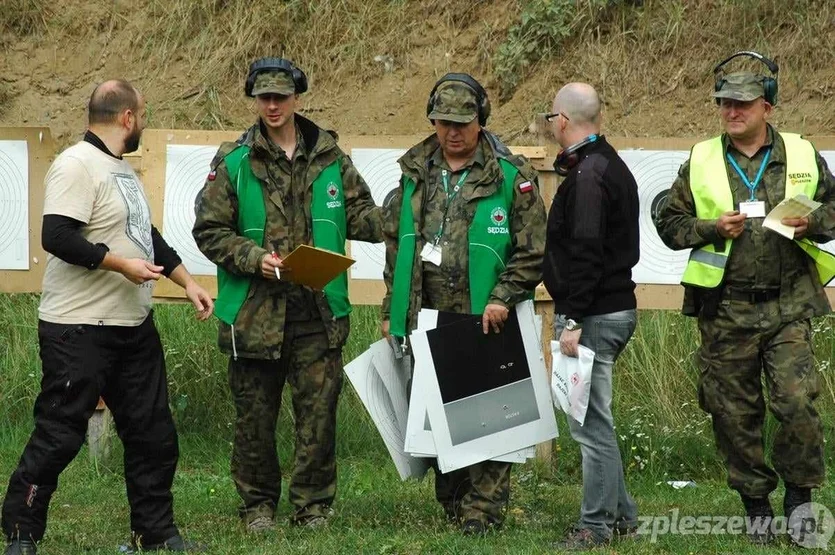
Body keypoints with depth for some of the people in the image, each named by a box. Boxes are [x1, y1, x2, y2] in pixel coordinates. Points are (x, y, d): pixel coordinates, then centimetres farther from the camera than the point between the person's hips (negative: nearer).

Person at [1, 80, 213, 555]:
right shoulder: (77, 166, -14)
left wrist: (187, 281, 22)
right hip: (78, 330, -9)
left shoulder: (123, 169, 17)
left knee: (153, 434, 11)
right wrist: (121, 264, -22)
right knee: (59, 435, -5)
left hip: (135, 326, 10)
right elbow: (57, 236, -24)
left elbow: (146, 235, 27)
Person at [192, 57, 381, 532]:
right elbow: (210, 231, 0)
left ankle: (314, 506, 14)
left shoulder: (330, 158, 7)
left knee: (319, 412, 3)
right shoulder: (234, 162, 0)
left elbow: (361, 216, 12)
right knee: (255, 416, 7)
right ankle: (259, 505, 20)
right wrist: (254, 258, -14)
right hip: (255, 310, -1)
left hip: (319, 311, 1)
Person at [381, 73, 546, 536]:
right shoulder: (415, 173, 10)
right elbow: (394, 241, 17)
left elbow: (532, 250, -4)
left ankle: (483, 509, 4)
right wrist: (392, 311, 14)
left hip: (484, 322, -5)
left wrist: (503, 298, -15)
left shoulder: (511, 176, -4)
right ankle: (451, 503, 21)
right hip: (427, 321, 5)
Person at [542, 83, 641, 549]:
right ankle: (621, 514, 22)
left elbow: (586, 253, -22)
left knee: (592, 422, -5)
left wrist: (573, 321, -21)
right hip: (619, 306, 10)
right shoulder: (613, 166, 15)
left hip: (594, 316, -10)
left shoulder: (586, 175, -16)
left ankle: (598, 525, 0)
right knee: (594, 418, 17)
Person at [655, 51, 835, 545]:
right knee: (735, 412, 5)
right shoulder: (701, 162, 7)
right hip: (725, 311, 1)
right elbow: (670, 223, 9)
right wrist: (712, 229, -9)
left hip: (788, 306, -1)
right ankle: (756, 507, 18)